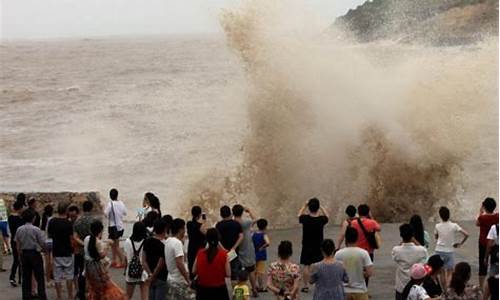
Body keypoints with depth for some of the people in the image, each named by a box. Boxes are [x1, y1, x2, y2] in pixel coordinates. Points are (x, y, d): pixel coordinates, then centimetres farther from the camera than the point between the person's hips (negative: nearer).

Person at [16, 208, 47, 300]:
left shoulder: (19, 230, 0)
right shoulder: (36, 229, -13)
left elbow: (18, 245, 6)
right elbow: (43, 243, -11)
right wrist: (42, 248, 10)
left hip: (24, 254, 4)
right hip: (35, 253, -4)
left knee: (26, 278, 11)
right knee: (39, 278, 3)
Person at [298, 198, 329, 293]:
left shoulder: (305, 218, -17)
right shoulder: (321, 219, -16)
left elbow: (299, 215, 8)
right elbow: (326, 215, 9)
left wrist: (305, 205, 11)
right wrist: (320, 206, 9)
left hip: (307, 247, 0)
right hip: (319, 246, 0)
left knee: (306, 266, 7)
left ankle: (306, 286, 10)